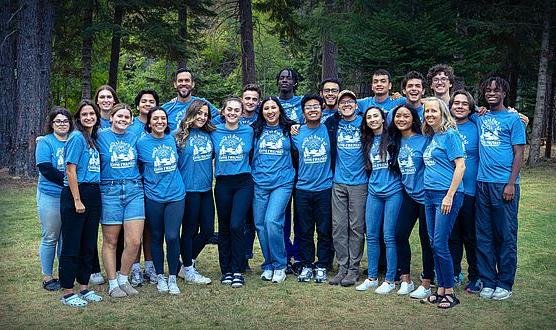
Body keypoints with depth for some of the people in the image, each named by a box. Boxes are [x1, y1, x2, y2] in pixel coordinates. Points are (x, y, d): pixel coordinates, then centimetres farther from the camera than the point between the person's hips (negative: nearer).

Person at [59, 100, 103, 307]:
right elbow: (71, 171, -13)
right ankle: (68, 293, 10)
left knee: (89, 244, 13)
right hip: (76, 193, -8)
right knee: (72, 245, 0)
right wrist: (77, 200, -16)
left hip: (93, 194, 8)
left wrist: (93, 197, 10)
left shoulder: (94, 139, 14)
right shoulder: (77, 138, -9)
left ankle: (84, 288, 24)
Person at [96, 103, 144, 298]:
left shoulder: (134, 138, 13)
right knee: (110, 241, 5)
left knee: (134, 241, -3)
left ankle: (124, 279, 17)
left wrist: (138, 183, 11)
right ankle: (112, 283, 18)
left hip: (134, 191, 3)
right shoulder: (101, 137, 3)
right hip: (109, 192, -2)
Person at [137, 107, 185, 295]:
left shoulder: (172, 139, 5)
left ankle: (172, 277, 11)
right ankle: (160, 276, 25)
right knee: (157, 237, 9)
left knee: (172, 237, -5)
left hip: (176, 195, 1)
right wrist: (145, 182, 2)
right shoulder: (142, 143, -4)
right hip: (153, 197, -1)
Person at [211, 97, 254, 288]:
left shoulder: (248, 131, 4)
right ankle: (226, 270, 20)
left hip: (243, 183, -1)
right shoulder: (215, 132, 5)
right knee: (224, 228, 7)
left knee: (236, 226, -11)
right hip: (223, 184, 2)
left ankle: (237, 271, 2)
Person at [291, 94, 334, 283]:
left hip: (325, 188, -1)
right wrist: (296, 177, 12)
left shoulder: (329, 131, 1)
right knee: (304, 231, 7)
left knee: (324, 231, 4)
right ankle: (306, 266, 19)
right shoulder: (296, 133, 5)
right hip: (302, 189, 1)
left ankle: (322, 266, 17)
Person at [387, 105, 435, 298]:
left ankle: (426, 285, 13)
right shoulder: (396, 141, 8)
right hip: (409, 195, 6)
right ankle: (405, 280, 17)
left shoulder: (424, 140, -11)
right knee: (400, 234, 4)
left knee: (426, 239, 2)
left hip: (425, 195, -6)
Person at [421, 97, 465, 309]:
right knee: (434, 244, 9)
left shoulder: (450, 135, -7)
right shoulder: (431, 137, 16)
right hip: (430, 195, 8)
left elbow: (460, 166, -13)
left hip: (447, 194, -8)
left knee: (440, 244, -7)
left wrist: (449, 196, -17)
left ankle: (450, 293, 6)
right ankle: (440, 291, 19)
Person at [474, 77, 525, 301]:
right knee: (484, 235, 7)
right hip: (482, 182, 4)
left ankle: (505, 284, 13)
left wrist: (511, 184, -11)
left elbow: (519, 153, -4)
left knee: (506, 235, 2)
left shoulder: (513, 119, 2)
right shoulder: (480, 119, 13)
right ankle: (488, 281, 17)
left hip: (504, 184, -4)